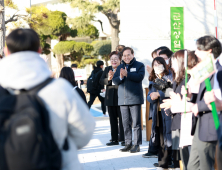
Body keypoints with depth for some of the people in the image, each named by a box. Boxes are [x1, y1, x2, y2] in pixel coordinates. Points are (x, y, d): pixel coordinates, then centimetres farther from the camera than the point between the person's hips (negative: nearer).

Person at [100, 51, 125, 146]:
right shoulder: (107, 69, 12)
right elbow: (101, 81, 4)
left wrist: (114, 77, -23)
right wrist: (108, 79, -14)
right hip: (110, 98, 6)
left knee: (122, 119, -1)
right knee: (113, 120, 10)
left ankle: (122, 139, 6)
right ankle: (114, 139, 17)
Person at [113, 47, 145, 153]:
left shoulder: (139, 65, 4)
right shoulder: (120, 67, 18)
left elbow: (140, 77, -13)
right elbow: (114, 81, 10)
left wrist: (127, 74, -21)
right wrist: (120, 77, -11)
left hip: (135, 99, -5)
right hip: (122, 99, 5)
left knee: (136, 123, -5)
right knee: (126, 123, 8)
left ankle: (137, 145, -2)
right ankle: (128, 143, 14)